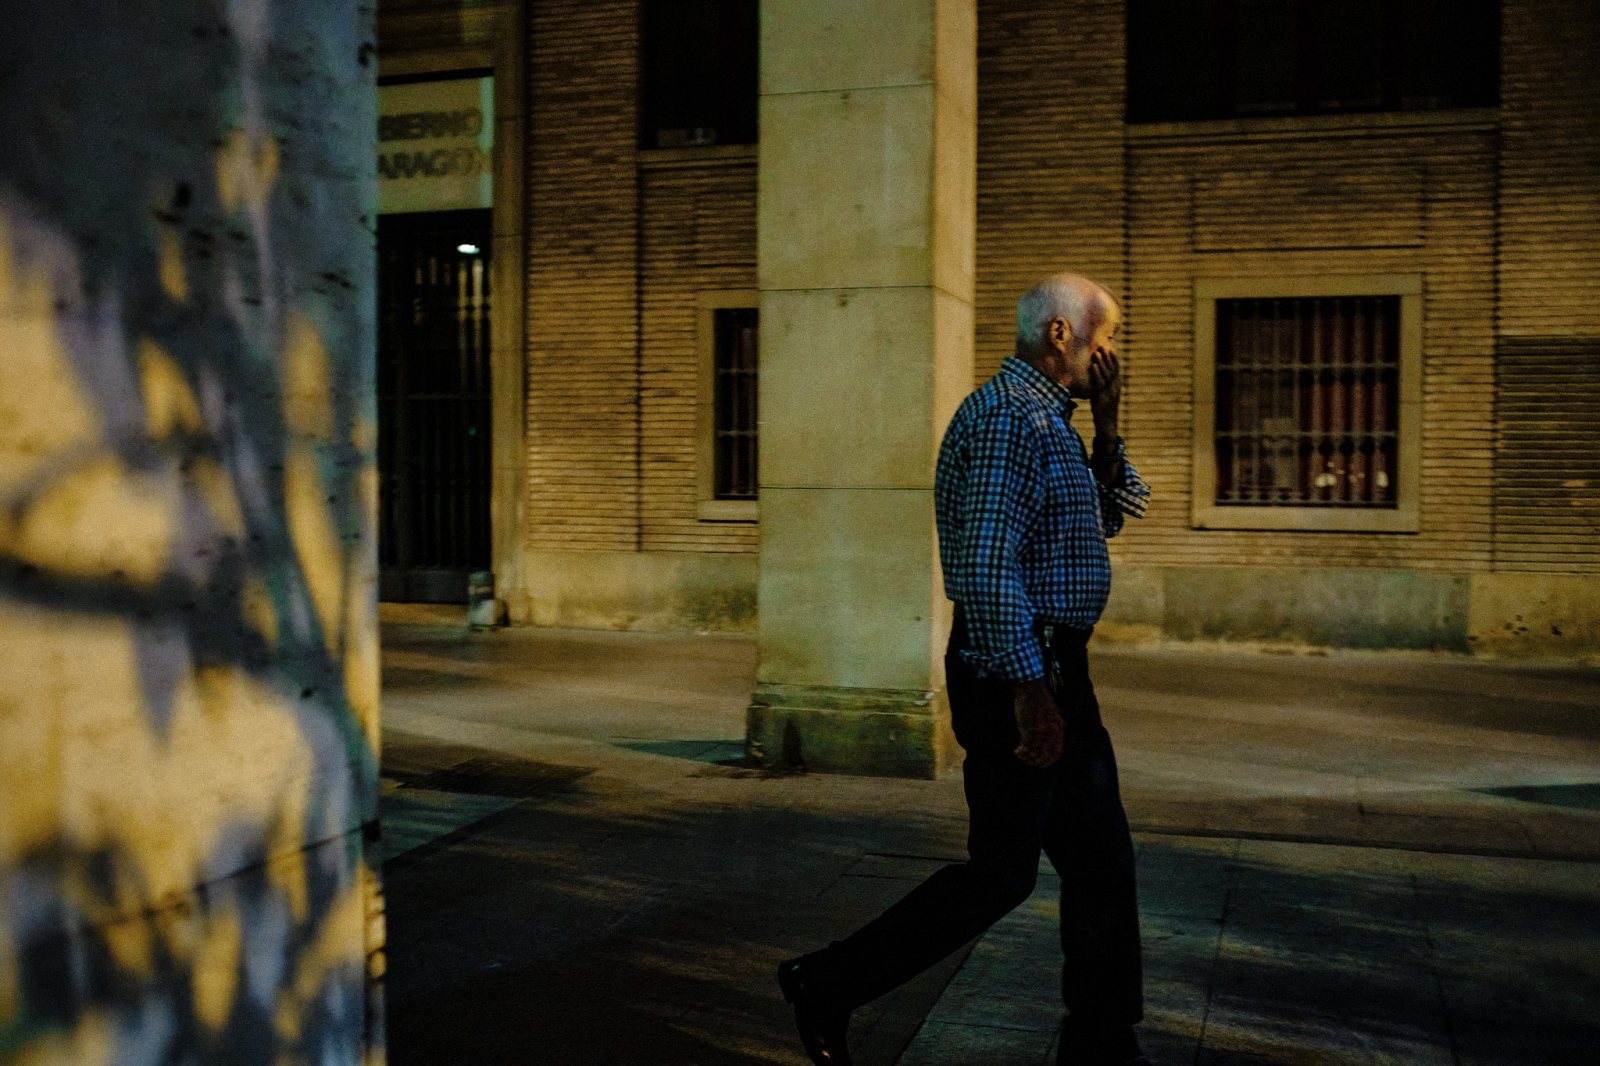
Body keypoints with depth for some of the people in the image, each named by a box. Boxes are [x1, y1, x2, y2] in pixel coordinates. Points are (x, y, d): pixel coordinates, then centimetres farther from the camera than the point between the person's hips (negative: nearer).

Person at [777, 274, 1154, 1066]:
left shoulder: (1047, 419, 16)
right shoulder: (1006, 417, -16)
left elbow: (1111, 517, 26)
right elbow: (986, 568, -25)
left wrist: (1105, 424, 11)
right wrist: (1028, 689, -25)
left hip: (1055, 671, 10)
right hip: (1016, 671, -10)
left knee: (1102, 858, 13)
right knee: (1000, 874, -3)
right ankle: (829, 985, 8)